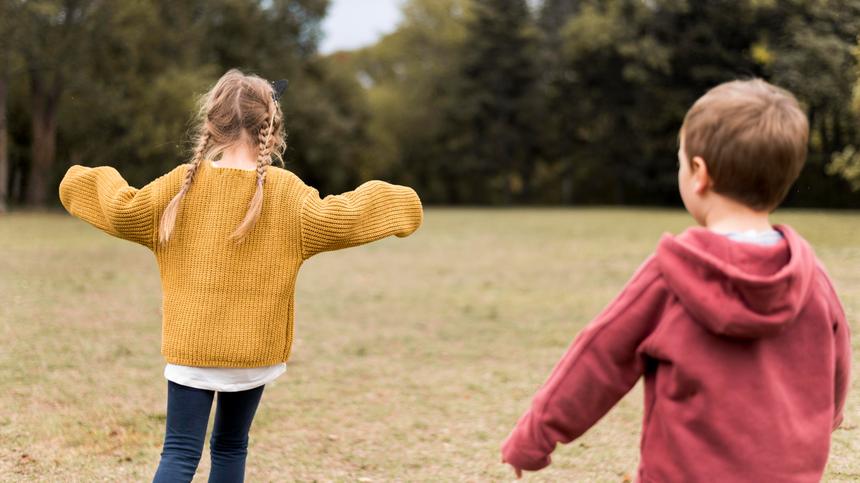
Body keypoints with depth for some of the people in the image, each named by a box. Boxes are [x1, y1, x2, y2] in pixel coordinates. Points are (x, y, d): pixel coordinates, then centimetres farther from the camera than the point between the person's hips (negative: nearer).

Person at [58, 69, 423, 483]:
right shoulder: (286, 191, -8)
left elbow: (123, 211, -4)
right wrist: (394, 203, 3)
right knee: (231, 445, 18)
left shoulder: (184, 183, -5)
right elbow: (336, 219, -13)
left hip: (191, 345, -1)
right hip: (254, 348, 1)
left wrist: (91, 181, 16)